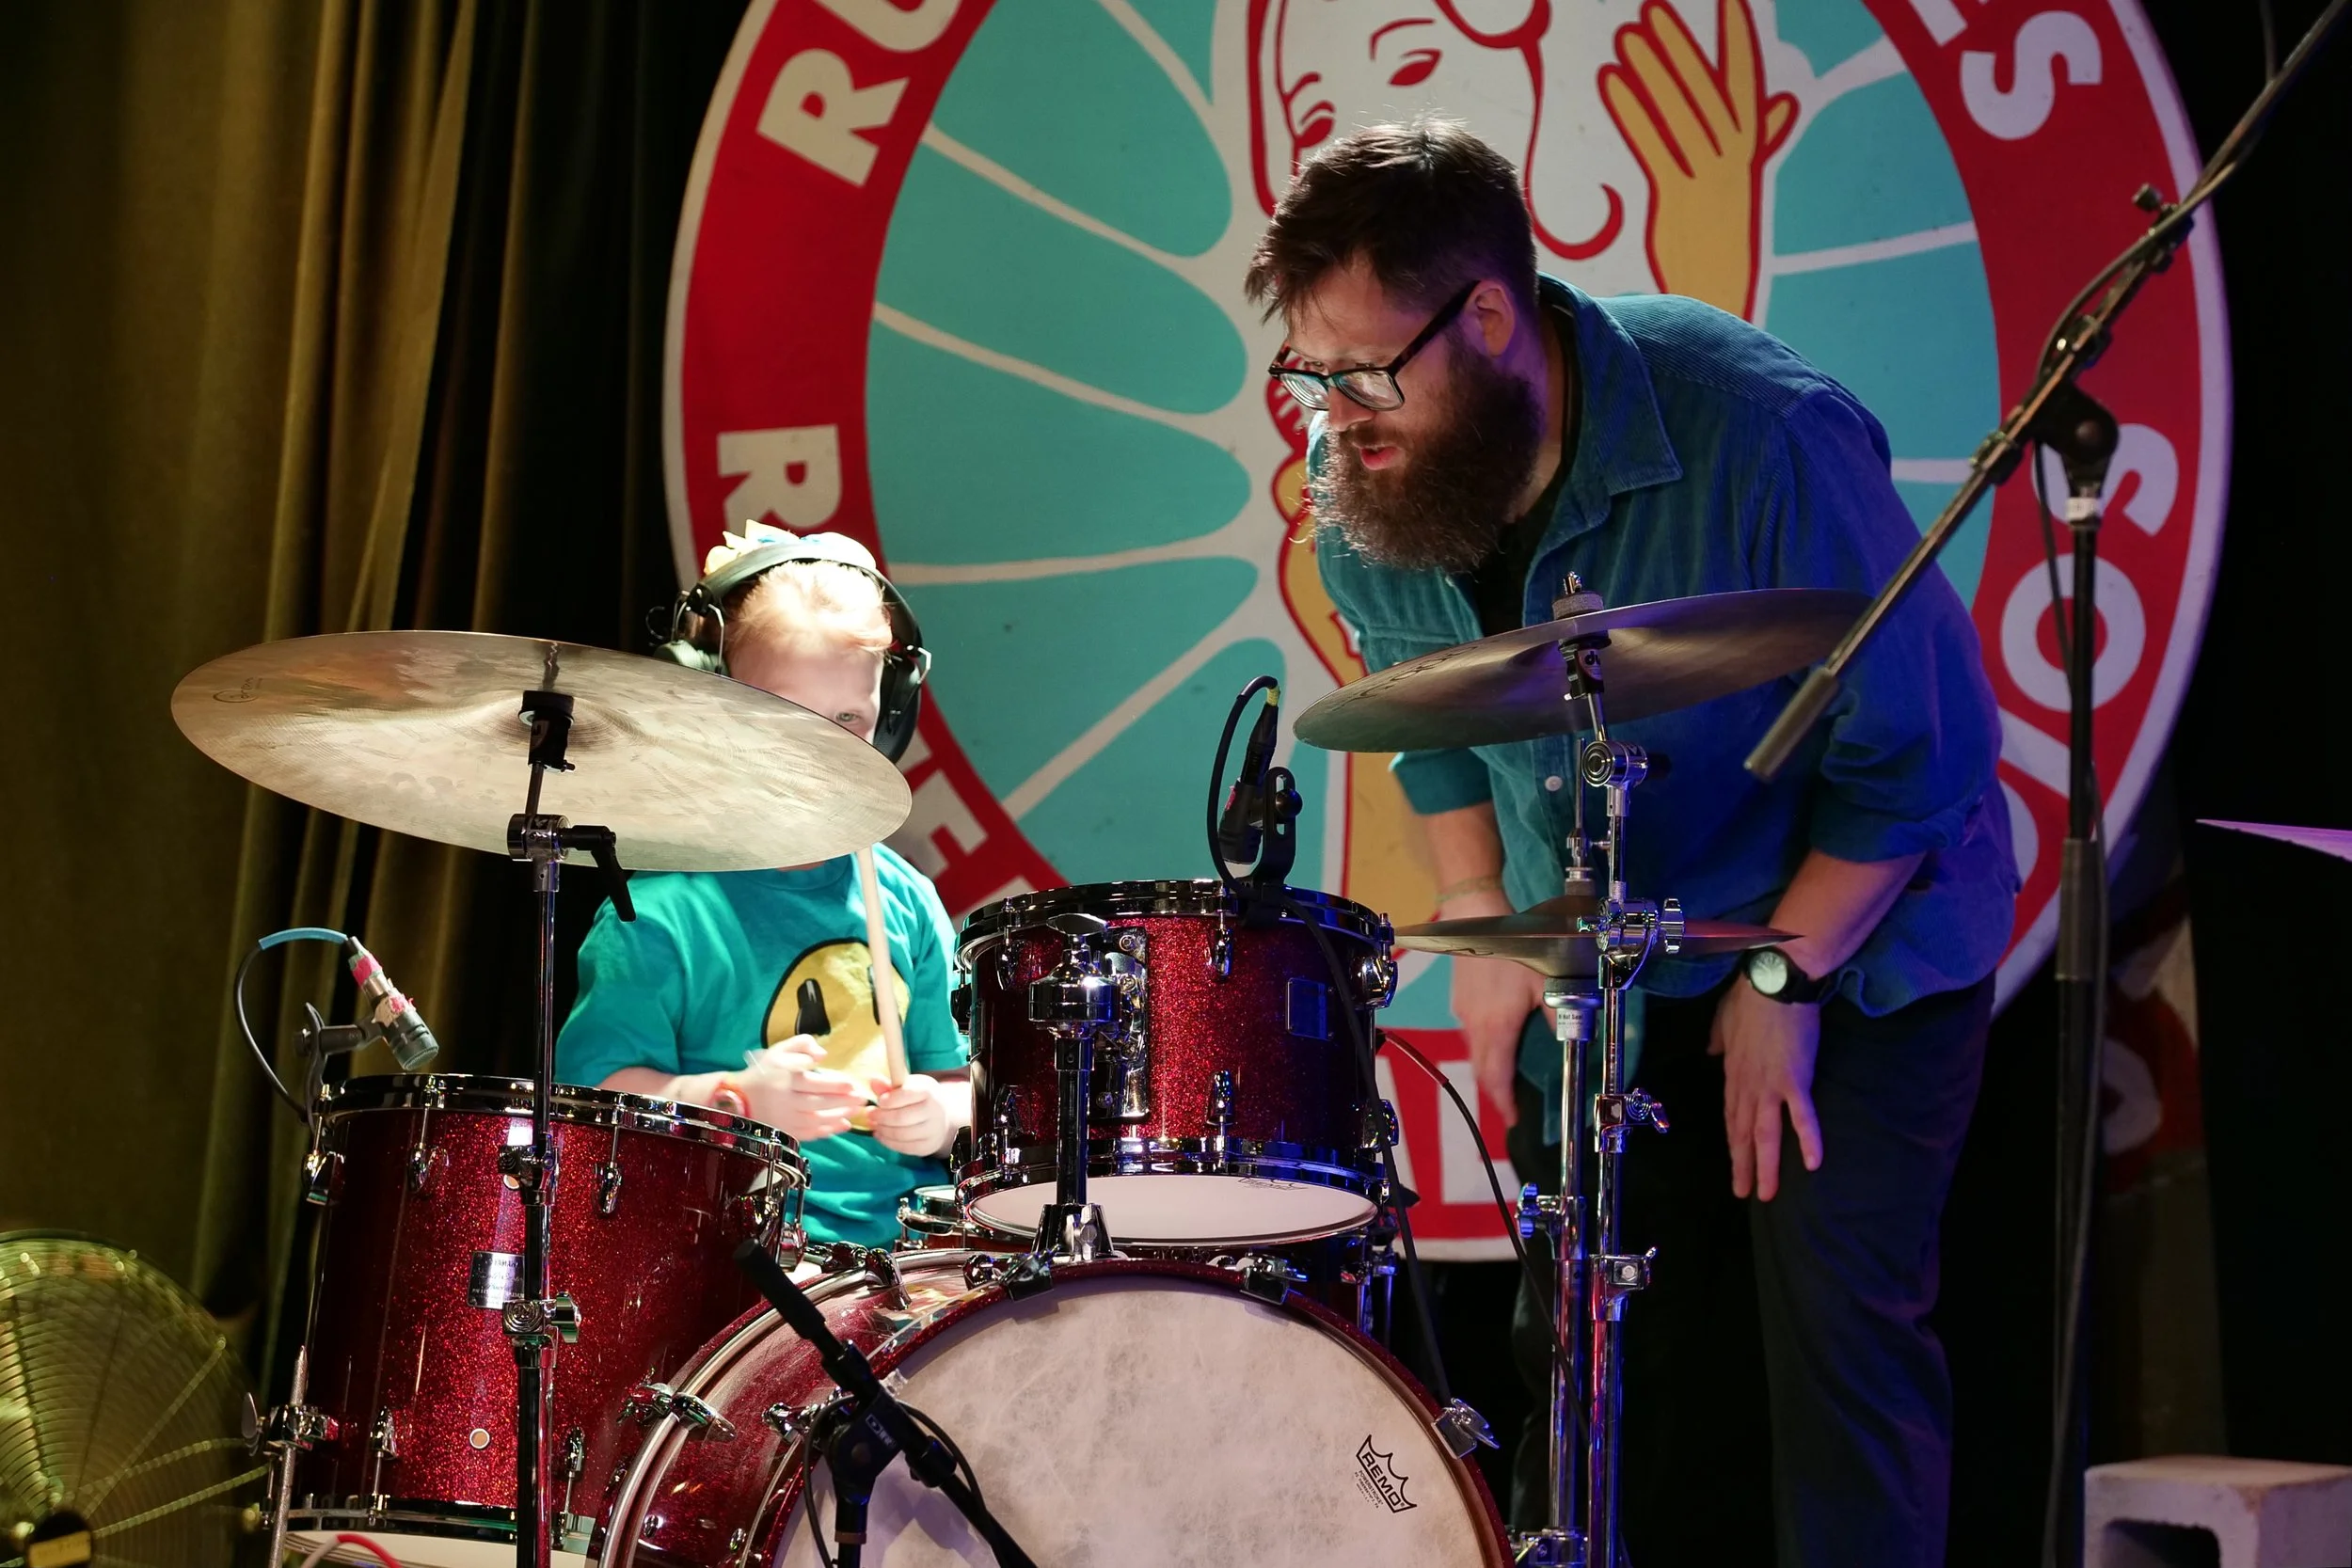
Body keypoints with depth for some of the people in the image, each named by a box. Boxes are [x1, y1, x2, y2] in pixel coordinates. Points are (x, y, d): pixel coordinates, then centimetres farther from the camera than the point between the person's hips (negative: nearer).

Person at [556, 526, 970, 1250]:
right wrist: (737, 1100, -20)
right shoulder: (662, 912, -4)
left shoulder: (907, 902, 12)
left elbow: (959, 1075, 17)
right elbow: (592, 1086, -8)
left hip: (904, 1236, 5)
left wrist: (941, 1114, -6)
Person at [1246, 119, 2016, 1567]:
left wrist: (1784, 977, -18)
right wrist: (1483, 927, 0)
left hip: (1853, 935, -5)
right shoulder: (1359, 490, -12)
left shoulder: (1756, 437, -30)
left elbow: (1917, 748, -21)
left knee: (1835, 1338, -8)